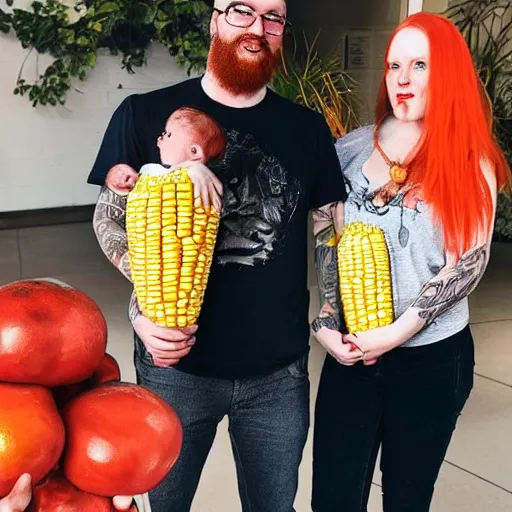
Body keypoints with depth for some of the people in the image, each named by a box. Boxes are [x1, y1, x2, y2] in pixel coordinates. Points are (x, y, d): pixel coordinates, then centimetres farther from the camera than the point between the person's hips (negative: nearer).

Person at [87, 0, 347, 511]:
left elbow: (330, 226, 8)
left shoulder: (307, 129, 3)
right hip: (175, 364, -1)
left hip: (279, 371, 2)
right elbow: (110, 218, -1)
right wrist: (142, 311, -16)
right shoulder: (143, 115, -4)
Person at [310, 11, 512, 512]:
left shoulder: (471, 163, -4)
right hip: (352, 350, 2)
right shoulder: (355, 148, 2)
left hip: (434, 358, -1)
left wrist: (398, 331, -17)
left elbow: (469, 262, -10)